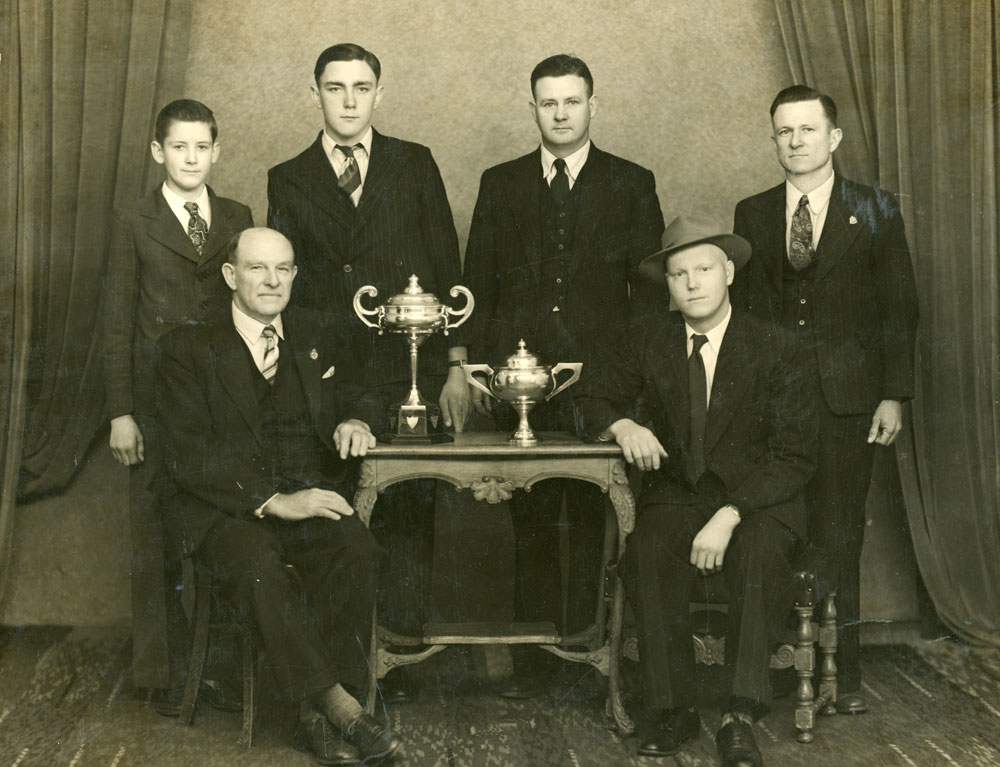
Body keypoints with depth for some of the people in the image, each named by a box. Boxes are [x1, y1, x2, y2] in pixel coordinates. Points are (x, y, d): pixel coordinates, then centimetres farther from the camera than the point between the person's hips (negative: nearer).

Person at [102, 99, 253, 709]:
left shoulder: (238, 218, 10)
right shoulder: (134, 222, 3)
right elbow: (118, 322, 1)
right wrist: (120, 412, -6)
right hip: (157, 397, -2)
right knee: (159, 535, 3)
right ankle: (168, 673, 13)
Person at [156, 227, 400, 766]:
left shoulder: (319, 340, 19)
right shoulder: (187, 350, 5)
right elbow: (189, 458, -5)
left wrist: (356, 420, -2)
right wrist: (273, 501, -18)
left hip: (312, 498, 3)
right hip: (226, 510, -2)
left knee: (357, 552, -31)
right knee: (258, 566, -36)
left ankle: (318, 716, -26)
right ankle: (341, 707, -31)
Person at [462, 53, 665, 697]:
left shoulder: (631, 185, 8)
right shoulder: (500, 185, 13)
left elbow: (649, 286, 6)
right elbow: (478, 283, 12)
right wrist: (477, 366, 3)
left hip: (602, 382, -1)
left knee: (596, 524, 0)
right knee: (530, 524, 5)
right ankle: (533, 660, 14)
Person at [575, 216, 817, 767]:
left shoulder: (776, 349, -4)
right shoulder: (647, 339, 6)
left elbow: (793, 457, -8)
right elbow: (592, 401, 14)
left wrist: (730, 516, -22)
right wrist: (621, 425, -12)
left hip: (758, 499, -2)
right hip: (676, 498, 2)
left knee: (759, 551, -35)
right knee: (646, 551, -30)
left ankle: (741, 716, -30)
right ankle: (671, 710, -21)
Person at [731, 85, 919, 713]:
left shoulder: (874, 211, 5)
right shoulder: (752, 214, 11)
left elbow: (899, 309, 3)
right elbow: (740, 305, 11)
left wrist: (895, 395, -4)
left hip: (846, 401, -2)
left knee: (838, 538, 1)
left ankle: (843, 672, 11)